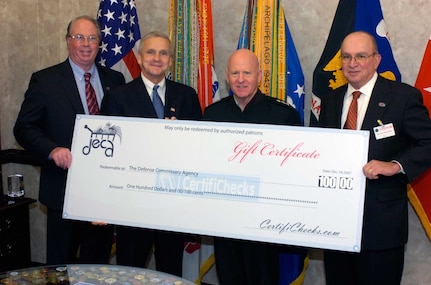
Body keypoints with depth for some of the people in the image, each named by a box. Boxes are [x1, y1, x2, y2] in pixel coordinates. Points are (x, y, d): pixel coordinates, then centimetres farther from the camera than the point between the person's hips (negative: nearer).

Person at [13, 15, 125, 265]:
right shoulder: (45, 80, -1)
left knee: (99, 264, 15)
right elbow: (24, 128, -4)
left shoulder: (115, 80, 8)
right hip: (64, 189, -3)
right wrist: (52, 150, -21)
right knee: (61, 265, 10)